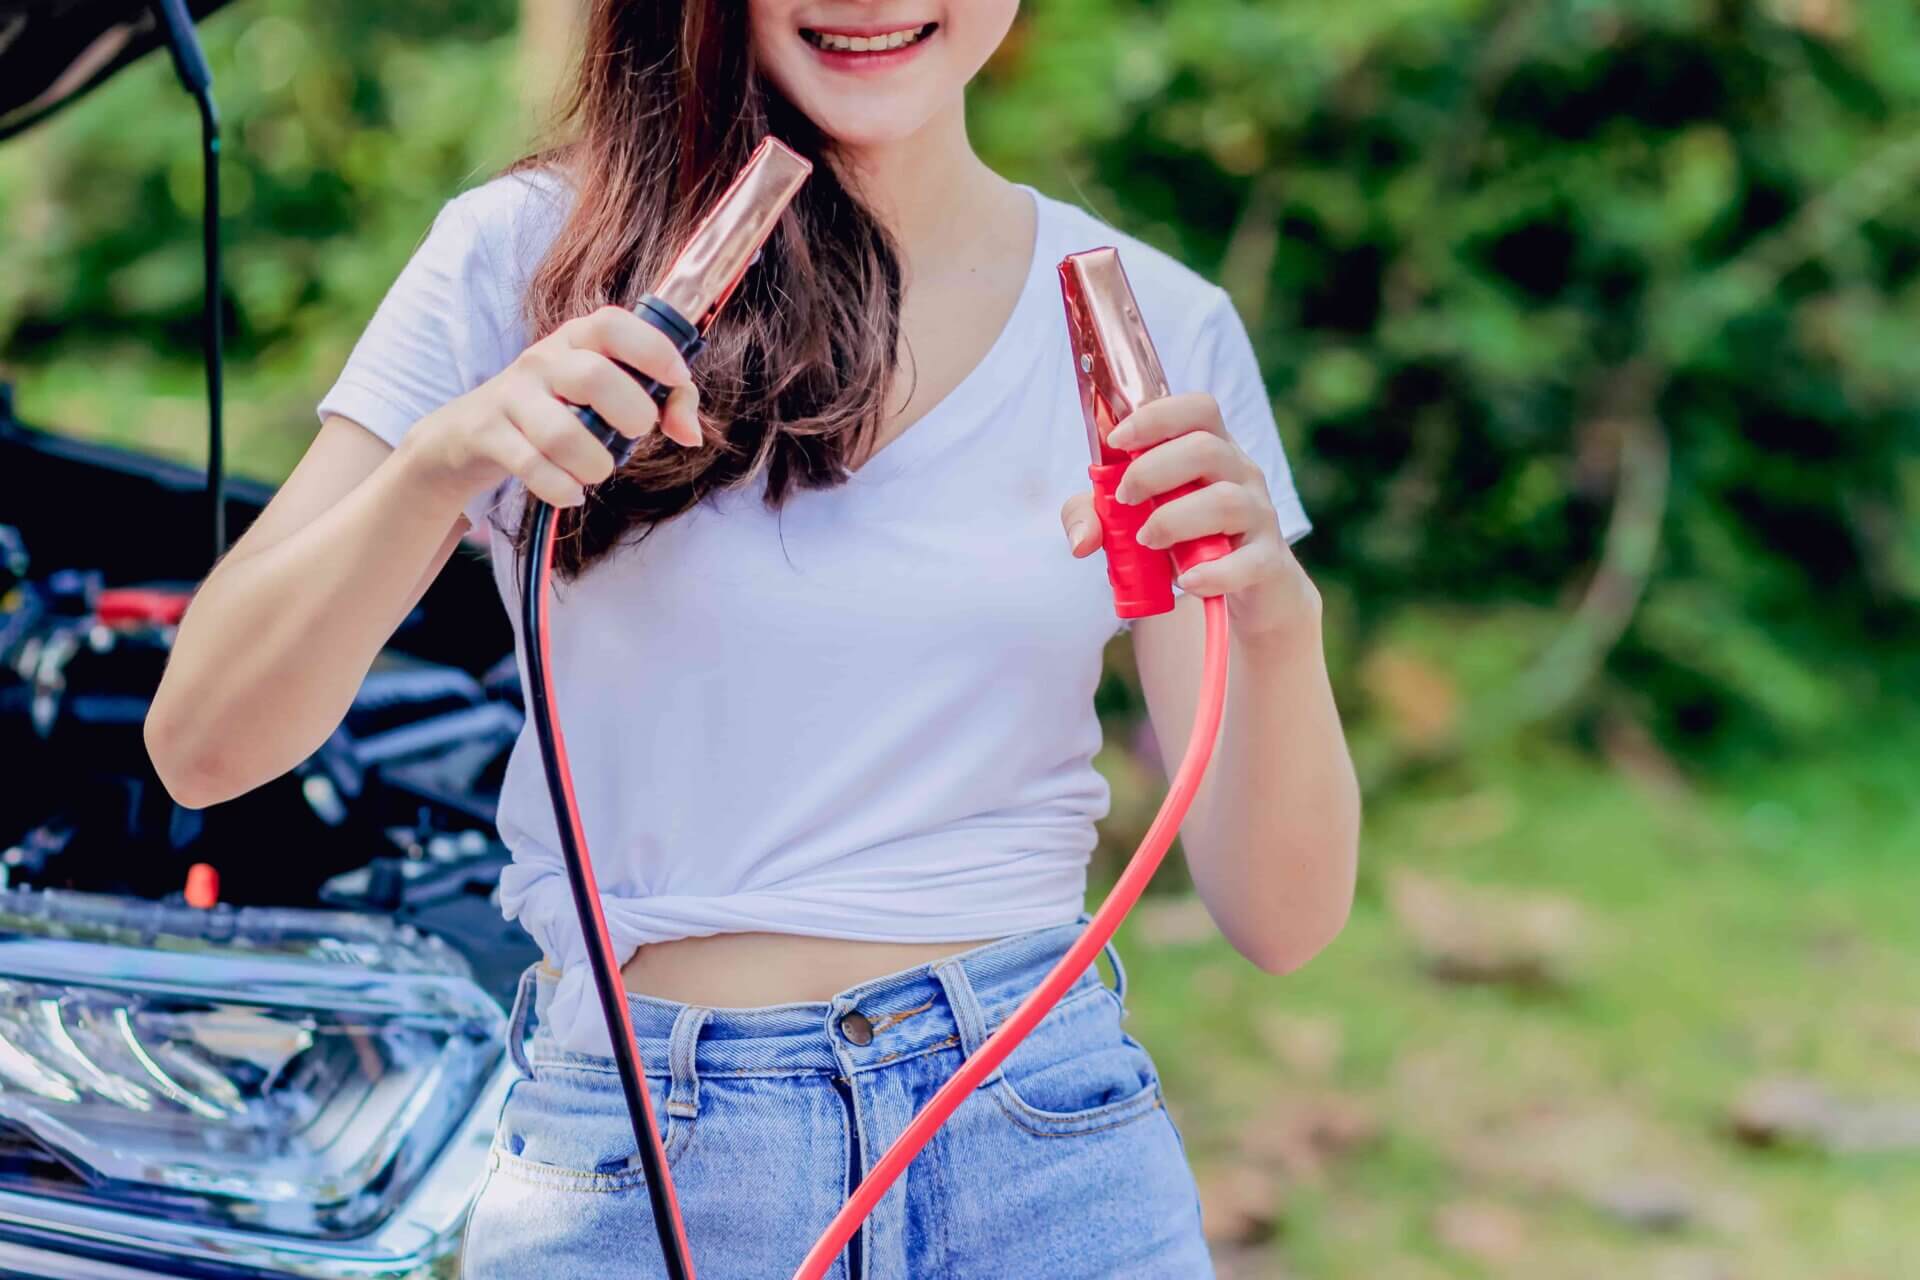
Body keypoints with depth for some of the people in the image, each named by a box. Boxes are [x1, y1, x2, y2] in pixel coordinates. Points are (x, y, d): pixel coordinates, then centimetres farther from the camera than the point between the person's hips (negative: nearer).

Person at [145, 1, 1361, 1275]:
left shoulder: (1158, 326, 0)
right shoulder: (524, 255, -4)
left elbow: (1283, 923, -3)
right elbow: (202, 746, -10)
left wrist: (1279, 621, -24)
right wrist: (439, 464, -27)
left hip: (1038, 1148, 1)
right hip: (624, 1174, -1)